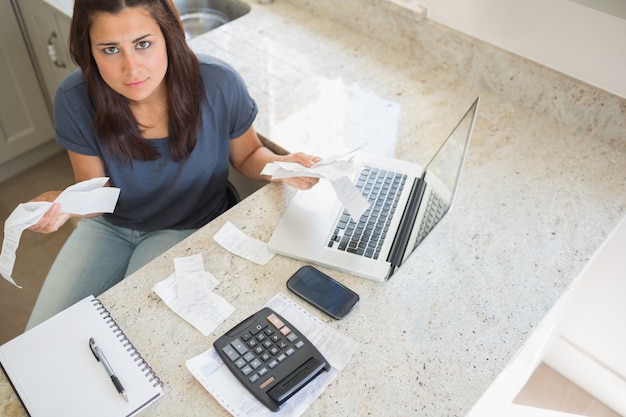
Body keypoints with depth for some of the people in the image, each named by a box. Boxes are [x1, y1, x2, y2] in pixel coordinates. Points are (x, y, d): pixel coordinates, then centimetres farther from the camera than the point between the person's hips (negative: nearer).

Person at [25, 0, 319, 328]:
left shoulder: (218, 85, -26)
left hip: (191, 227, -2)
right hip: (111, 225, 3)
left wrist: (279, 165, -29)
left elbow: (246, 156, -6)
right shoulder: (75, 100, -21)